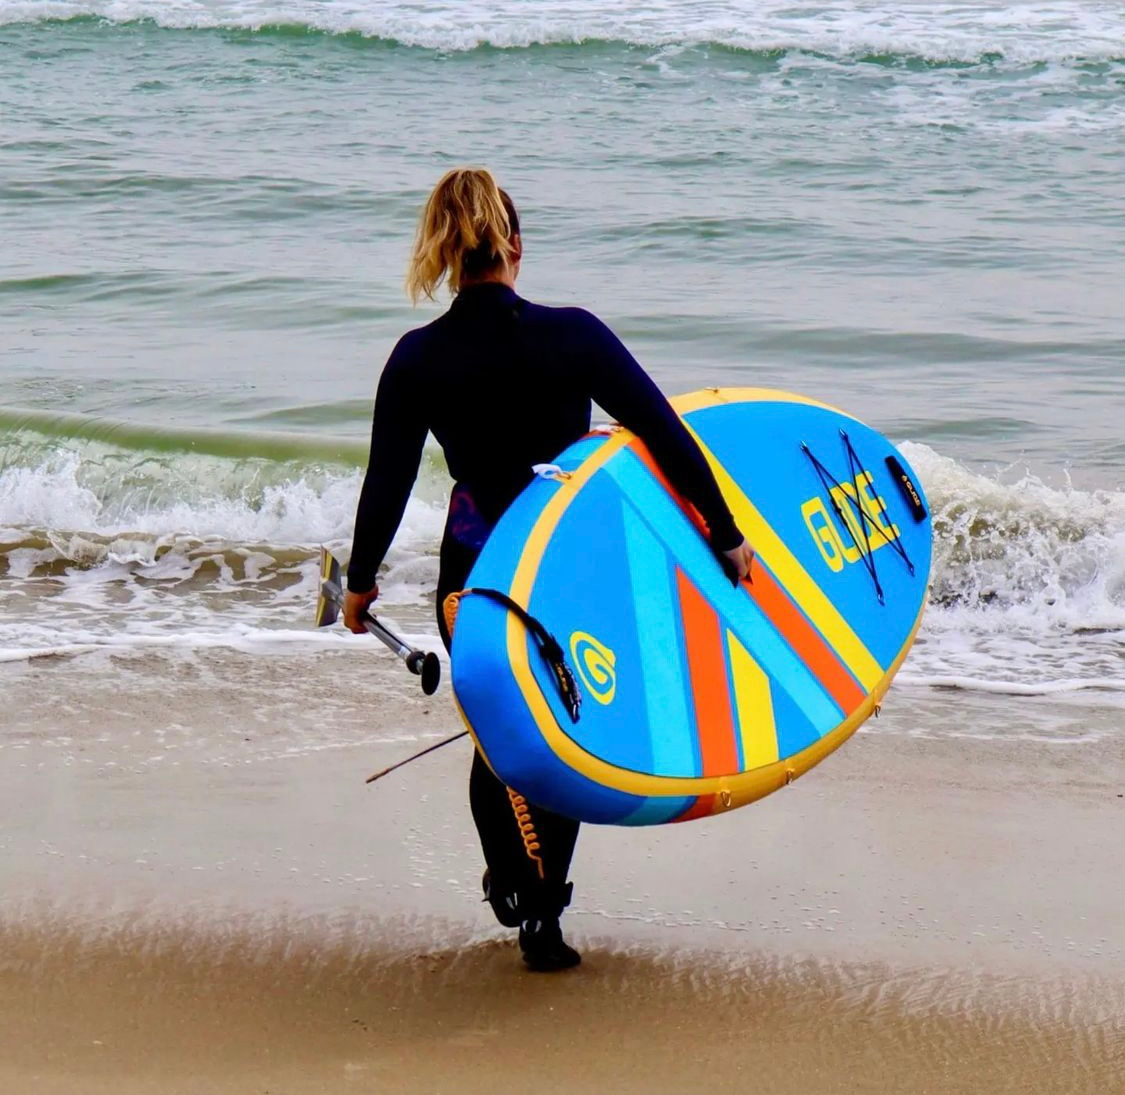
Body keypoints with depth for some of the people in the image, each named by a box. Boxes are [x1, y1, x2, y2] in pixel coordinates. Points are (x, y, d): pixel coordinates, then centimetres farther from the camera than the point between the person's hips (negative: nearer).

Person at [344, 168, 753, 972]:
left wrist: (361, 581, 9)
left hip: (474, 577, 0)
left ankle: (510, 884, 36)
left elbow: (387, 482, -5)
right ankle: (544, 919, 16)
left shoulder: (418, 360, -10)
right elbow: (665, 435, -12)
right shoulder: (573, 336, -13)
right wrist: (726, 534, -4)